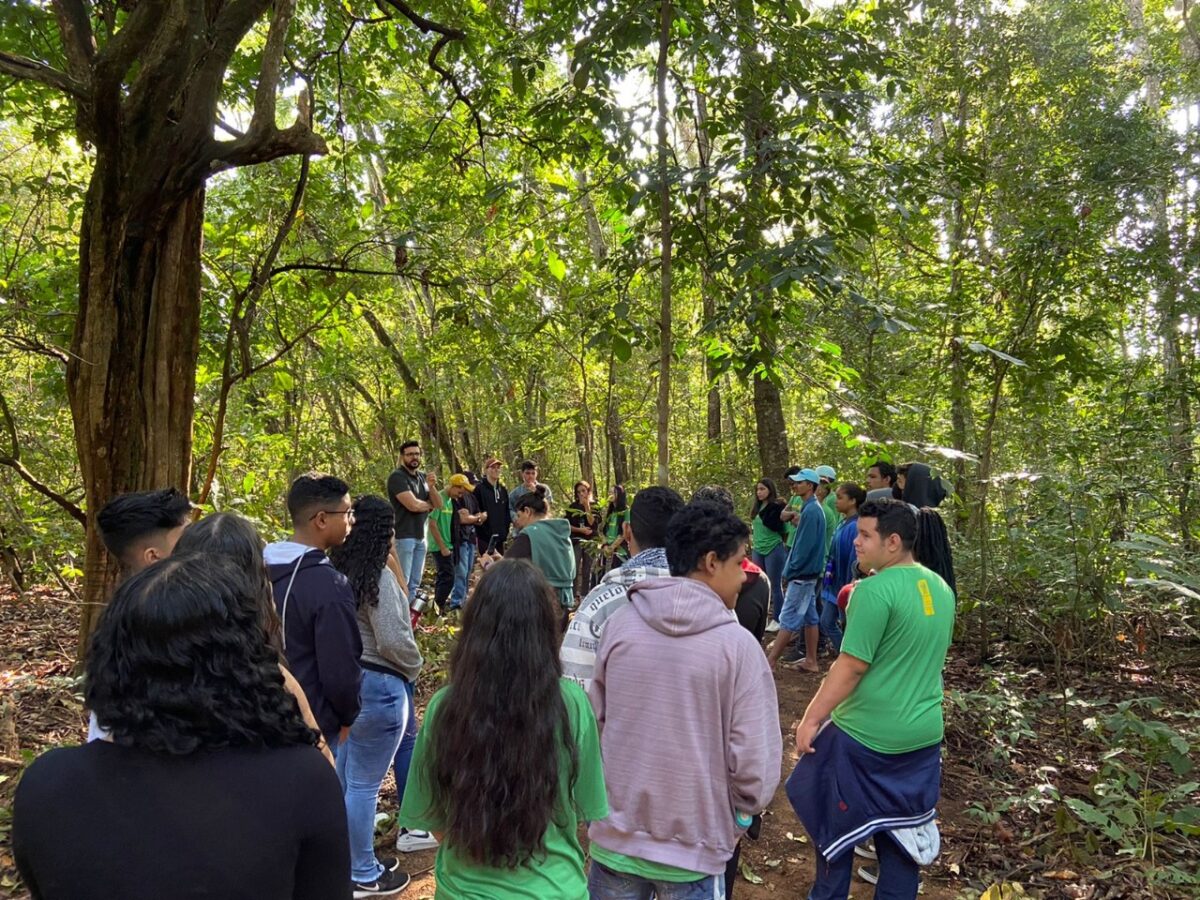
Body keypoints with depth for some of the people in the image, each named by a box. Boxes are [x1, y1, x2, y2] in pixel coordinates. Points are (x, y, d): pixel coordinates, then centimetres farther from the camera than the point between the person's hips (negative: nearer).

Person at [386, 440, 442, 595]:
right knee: (402, 581, -7)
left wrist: (431, 487, -11)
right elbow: (413, 505, -20)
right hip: (403, 536, -7)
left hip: (421, 536, 7)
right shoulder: (397, 477, -10)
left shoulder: (423, 477, 13)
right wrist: (429, 504, 0)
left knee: (414, 583, 12)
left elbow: (439, 504, 7)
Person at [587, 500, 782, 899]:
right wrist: (733, 819, 4)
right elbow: (756, 765, -15)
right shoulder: (737, 645, -17)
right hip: (695, 851, -2)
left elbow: (592, 722, -2)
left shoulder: (619, 625, -9)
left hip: (615, 839, 3)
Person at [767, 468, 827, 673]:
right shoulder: (814, 509, 13)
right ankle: (810, 661, 18)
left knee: (788, 619, -6)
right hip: (809, 572, 10)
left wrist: (789, 571, -14)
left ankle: (769, 662, -3)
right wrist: (791, 569, 16)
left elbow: (804, 546, -21)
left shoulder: (810, 511, -18)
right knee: (810, 617, 12)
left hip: (802, 573, -10)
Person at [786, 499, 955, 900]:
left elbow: (851, 667, -21)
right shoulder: (941, 588, 3)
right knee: (902, 829, 18)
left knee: (835, 822, 14)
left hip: (866, 734, -7)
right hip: (923, 733, 7)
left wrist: (811, 718, -12)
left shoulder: (875, 590, -22)